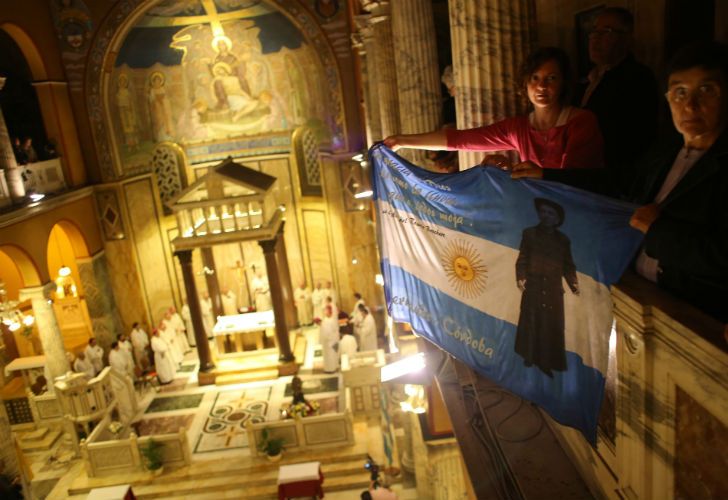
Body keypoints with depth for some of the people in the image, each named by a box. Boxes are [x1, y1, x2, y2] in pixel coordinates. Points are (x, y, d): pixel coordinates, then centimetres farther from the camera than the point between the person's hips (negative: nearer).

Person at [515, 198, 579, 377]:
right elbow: (522, 259, 0)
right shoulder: (530, 233, 5)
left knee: (552, 326, 2)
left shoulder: (563, 239, 10)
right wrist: (521, 278, -15)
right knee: (531, 322, 6)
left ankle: (547, 362, 11)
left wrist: (573, 283, -7)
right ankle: (529, 357, 20)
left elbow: (568, 265, 8)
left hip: (553, 291, 2)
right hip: (533, 288, -1)